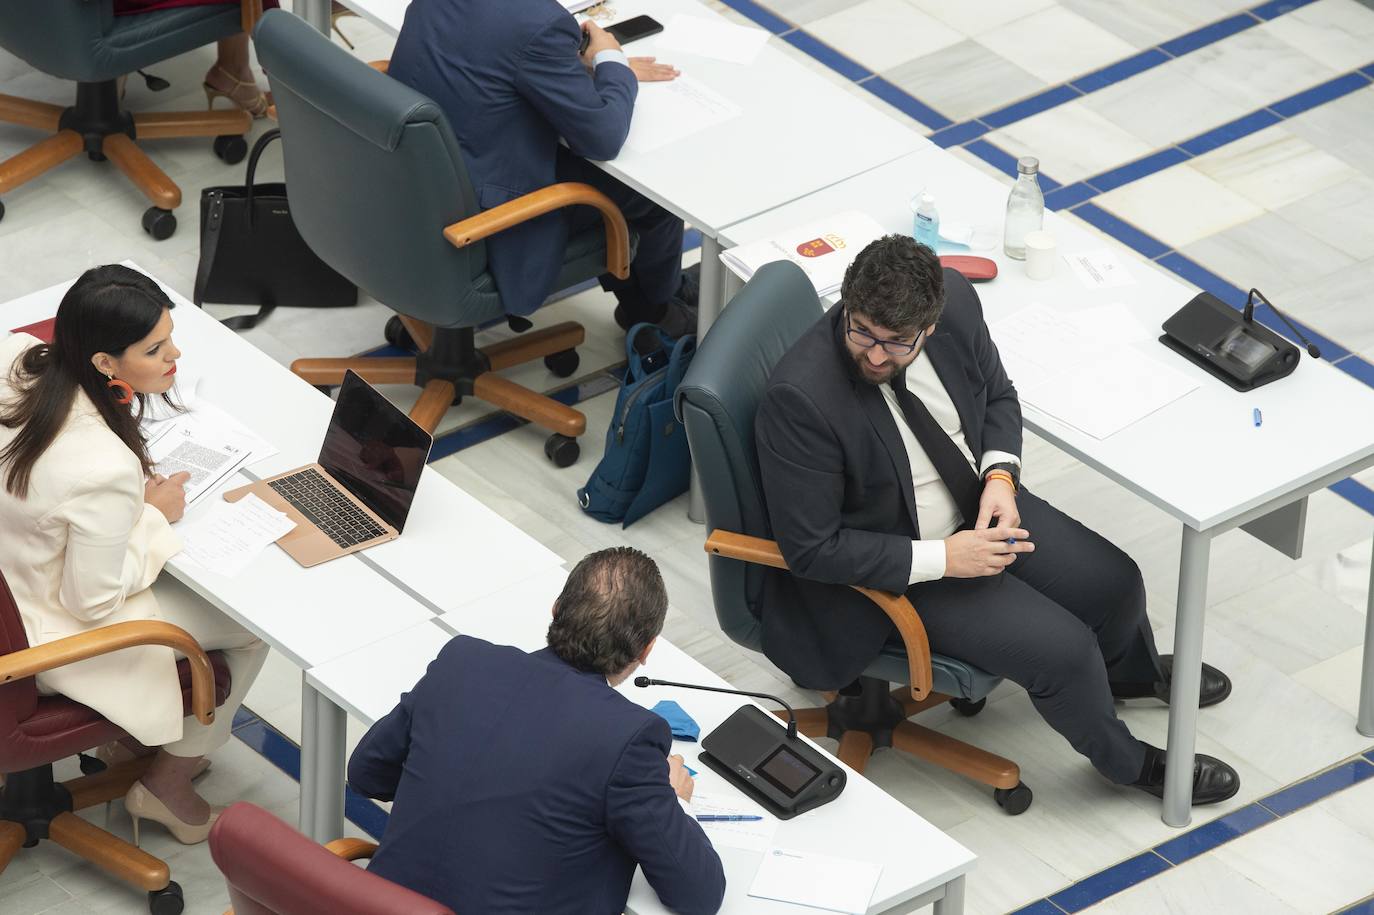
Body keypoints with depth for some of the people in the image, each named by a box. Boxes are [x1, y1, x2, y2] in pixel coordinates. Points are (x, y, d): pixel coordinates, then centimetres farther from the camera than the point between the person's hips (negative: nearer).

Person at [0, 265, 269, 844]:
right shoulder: (106, 471, -38)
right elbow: (95, 601, -24)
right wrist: (155, 516, -12)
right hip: (57, 635, -8)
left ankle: (132, 738, 41)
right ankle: (168, 782, 29)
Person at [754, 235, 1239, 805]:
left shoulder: (954, 301, -17)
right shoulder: (800, 399, -34)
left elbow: (997, 395, 5)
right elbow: (811, 549, -26)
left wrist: (1000, 476, -14)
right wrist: (943, 559, -25)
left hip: (978, 503, 6)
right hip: (896, 562, -6)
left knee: (1116, 586, 7)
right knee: (1062, 650, -13)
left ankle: (1131, 672, 46)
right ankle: (1126, 762, 19)